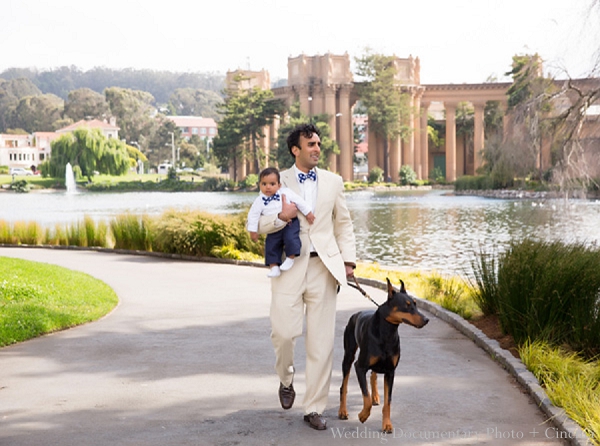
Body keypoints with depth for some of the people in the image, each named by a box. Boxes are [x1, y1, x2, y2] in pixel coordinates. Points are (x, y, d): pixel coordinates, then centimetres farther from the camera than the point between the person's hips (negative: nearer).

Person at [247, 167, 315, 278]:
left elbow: (299, 202, 1)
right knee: (271, 245, -4)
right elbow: (253, 215, -4)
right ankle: (274, 266, 6)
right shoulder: (259, 201, -9)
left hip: (290, 224, -2)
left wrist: (308, 213, 4)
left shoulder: (285, 193, -8)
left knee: (291, 238, -23)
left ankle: (290, 258, -3)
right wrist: (253, 231, -5)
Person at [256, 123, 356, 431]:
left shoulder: (333, 182, 11)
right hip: (290, 266, -1)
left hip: (324, 267, 2)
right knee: (283, 332, -9)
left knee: (322, 341, 0)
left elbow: (344, 223, 14)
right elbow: (258, 225, 3)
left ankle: (314, 408, 9)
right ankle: (286, 380, 23)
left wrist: (348, 260, 3)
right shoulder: (279, 181, 5)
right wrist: (282, 217, -17)